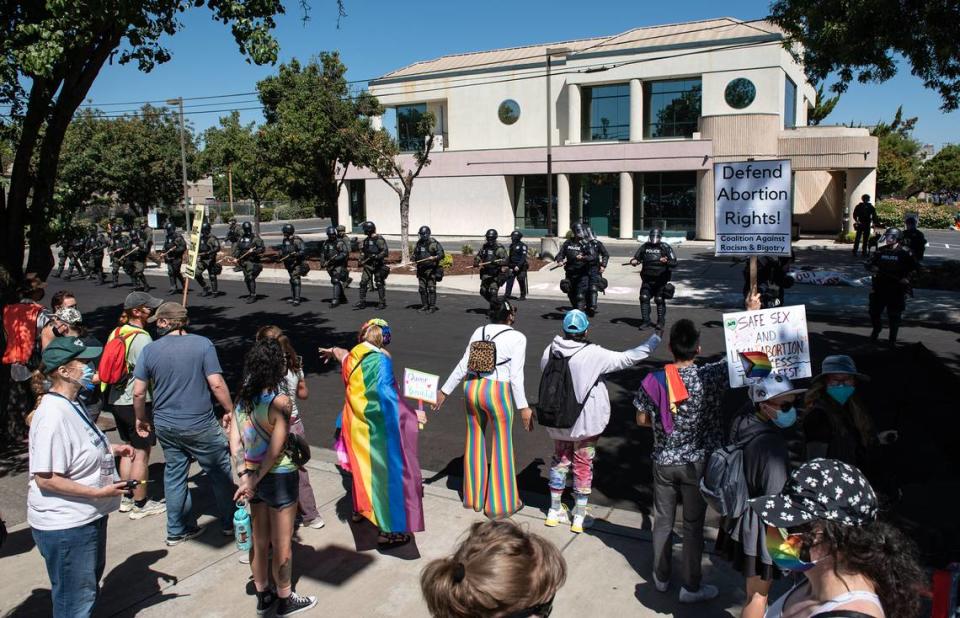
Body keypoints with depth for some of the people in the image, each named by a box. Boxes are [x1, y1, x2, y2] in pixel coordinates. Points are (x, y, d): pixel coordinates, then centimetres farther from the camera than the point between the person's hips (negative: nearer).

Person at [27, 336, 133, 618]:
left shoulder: (73, 404, 5)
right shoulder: (52, 416, -27)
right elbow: (45, 479, -27)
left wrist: (110, 448, 5)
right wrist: (98, 492, -26)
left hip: (89, 516, 10)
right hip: (64, 526, -10)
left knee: (90, 586, 28)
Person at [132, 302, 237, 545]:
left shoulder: (150, 350, -3)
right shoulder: (202, 344, -12)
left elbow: (138, 392, -1)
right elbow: (217, 384, -16)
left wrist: (141, 418, 15)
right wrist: (230, 411, -3)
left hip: (165, 426, 4)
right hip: (200, 425, -3)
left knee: (174, 475, 17)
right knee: (220, 471, 12)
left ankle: (177, 530, 27)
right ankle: (230, 523, 23)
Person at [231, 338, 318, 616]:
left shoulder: (242, 397, -1)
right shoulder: (280, 402, -21)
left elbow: (234, 440, -3)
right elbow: (275, 450, -21)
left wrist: (246, 476, -8)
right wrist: (255, 480, -13)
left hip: (253, 476, 7)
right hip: (278, 477, -7)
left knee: (259, 541, 20)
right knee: (282, 544, 11)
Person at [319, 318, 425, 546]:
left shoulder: (352, 357, 0)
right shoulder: (381, 359, -20)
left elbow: (342, 355, 25)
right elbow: (386, 396, -25)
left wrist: (332, 351, 48)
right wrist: (412, 414, -17)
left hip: (357, 424, 8)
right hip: (377, 429, -8)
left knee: (364, 465, 28)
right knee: (386, 472, 0)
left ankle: (360, 508, 47)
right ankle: (390, 531, 5)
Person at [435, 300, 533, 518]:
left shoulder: (479, 332, 7)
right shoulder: (517, 338, -7)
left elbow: (463, 365, 6)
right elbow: (515, 375, -12)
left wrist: (445, 390, 13)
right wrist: (523, 407, -8)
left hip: (472, 388, 5)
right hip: (498, 393, -5)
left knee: (474, 439, 20)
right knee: (502, 446, 9)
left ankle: (473, 496, 35)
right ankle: (501, 504, 20)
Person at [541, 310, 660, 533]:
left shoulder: (550, 351, -8)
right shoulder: (593, 355, -22)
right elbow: (627, 358, -16)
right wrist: (654, 340, -5)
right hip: (585, 422, -4)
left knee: (560, 460, 22)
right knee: (583, 466, 13)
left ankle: (555, 510, 31)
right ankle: (579, 516, 22)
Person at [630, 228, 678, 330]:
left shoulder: (666, 248, -4)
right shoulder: (645, 246, 7)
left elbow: (674, 263, -9)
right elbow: (637, 257, 14)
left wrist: (666, 261, -30)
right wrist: (634, 261, -10)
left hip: (660, 279, -3)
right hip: (647, 279, 3)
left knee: (660, 300, 2)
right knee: (644, 298, -4)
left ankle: (661, 322, 15)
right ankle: (646, 320, 5)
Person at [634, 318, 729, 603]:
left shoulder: (654, 379, -9)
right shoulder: (710, 376, -17)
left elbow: (642, 419, 0)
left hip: (663, 461, 2)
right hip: (697, 463, -2)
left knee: (663, 521, 17)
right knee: (693, 525, 11)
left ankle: (661, 578, 33)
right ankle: (691, 586, 24)